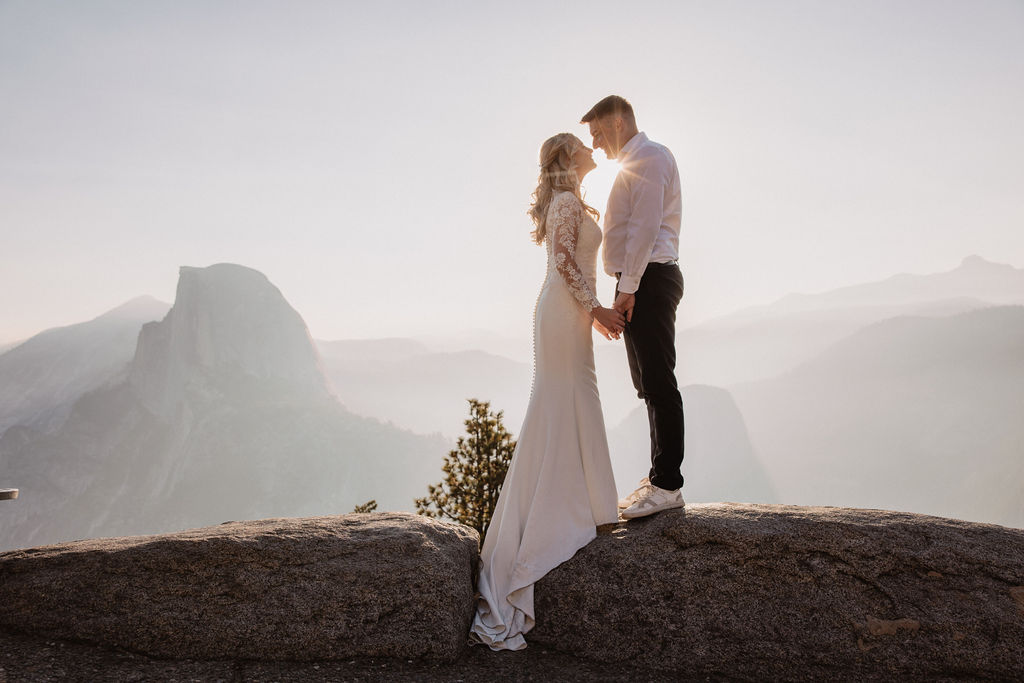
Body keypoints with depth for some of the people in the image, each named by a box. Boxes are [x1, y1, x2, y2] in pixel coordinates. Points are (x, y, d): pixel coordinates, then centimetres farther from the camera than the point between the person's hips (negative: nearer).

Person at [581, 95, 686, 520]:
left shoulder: (649, 157, -6)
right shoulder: (635, 163, 24)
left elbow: (645, 227, -17)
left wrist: (628, 287, -20)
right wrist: (626, 287, 15)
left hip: (648, 279, -11)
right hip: (642, 283, 11)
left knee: (658, 382, -10)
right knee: (649, 384, 12)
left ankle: (668, 485, -6)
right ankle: (659, 477, 20)